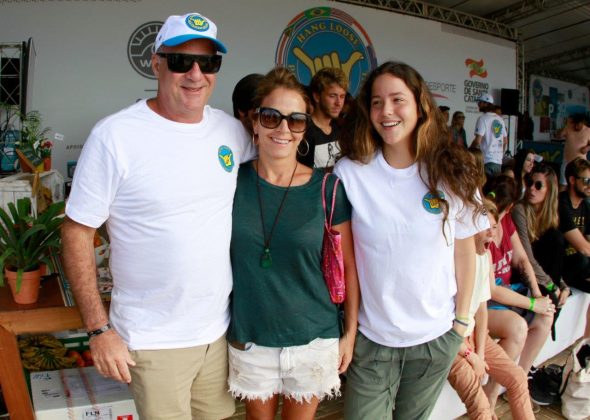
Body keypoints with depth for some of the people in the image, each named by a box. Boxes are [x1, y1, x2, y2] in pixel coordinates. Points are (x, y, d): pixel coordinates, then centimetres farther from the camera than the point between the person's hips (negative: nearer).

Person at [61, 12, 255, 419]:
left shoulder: (232, 130, -1)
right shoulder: (115, 135, -14)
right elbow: (78, 233, -10)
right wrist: (99, 329, -11)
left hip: (220, 327, 5)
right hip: (153, 341, -4)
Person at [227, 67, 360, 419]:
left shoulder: (327, 188, -10)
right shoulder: (233, 182, -6)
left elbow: (348, 265, -1)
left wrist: (350, 333, 1)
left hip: (314, 341, -1)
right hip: (249, 341, 1)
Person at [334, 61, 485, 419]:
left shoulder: (453, 173, -7)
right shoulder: (350, 172, -12)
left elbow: (465, 251, 2)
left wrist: (462, 319, 3)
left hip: (436, 336, 2)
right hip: (371, 337, -1)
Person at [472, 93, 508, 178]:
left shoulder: (483, 118, -9)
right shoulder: (500, 119, 15)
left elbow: (477, 141, -16)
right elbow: (505, 141, 19)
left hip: (486, 160, -7)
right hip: (498, 161, 7)